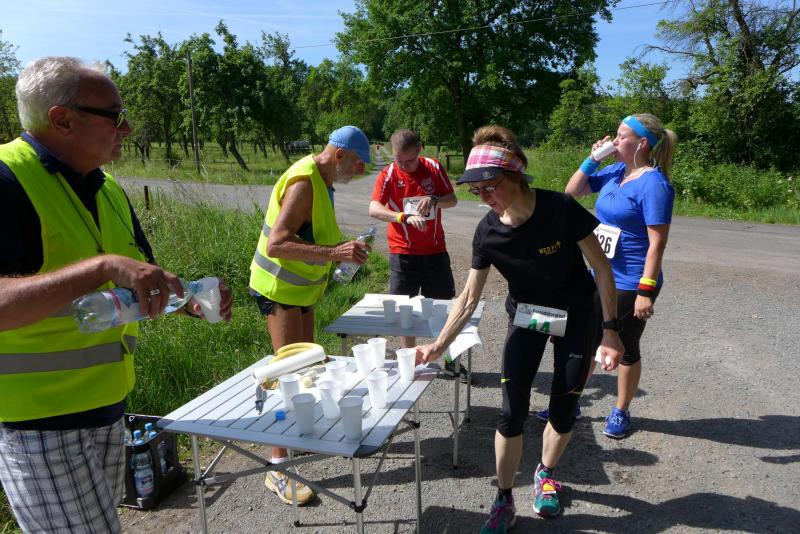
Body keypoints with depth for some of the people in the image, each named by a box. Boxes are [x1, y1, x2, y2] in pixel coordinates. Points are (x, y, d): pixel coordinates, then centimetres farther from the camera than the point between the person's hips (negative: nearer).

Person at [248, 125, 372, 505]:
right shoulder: (303, 183, -25)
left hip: (302, 287, 10)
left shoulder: (322, 180, 7)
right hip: (279, 288, -10)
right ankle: (277, 469, -1)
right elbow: (276, 244, -33)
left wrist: (341, 248, 6)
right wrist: (334, 252, -39)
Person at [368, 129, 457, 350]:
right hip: (403, 254, -2)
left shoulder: (433, 167, 0)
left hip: (435, 250, 2)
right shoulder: (388, 175, -7)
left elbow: (453, 200, 2)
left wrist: (434, 200, -20)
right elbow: (374, 209, -21)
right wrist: (405, 217, -36)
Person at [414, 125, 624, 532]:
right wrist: (439, 345, -16)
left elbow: (601, 267, -15)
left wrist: (610, 330, -16)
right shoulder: (488, 232, -17)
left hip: (576, 316, -1)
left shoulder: (560, 208, -26)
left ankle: (545, 475, 38)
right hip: (526, 316, 1)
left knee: (562, 412, 6)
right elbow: (469, 297, -9)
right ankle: (503, 501, 16)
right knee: (512, 413, -5)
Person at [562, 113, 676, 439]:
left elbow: (657, 243, -20)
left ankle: (621, 412, 30)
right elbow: (572, 192, 14)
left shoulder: (653, 183, -17)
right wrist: (592, 159, 1)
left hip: (630, 285, -7)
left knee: (626, 349, 10)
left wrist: (646, 292, -22)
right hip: (600, 277, 7)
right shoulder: (615, 172, 5)